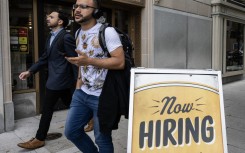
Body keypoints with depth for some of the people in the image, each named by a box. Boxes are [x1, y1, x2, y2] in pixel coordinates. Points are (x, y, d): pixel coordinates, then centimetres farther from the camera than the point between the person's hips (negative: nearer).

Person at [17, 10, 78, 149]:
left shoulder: (66, 37, -15)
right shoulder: (51, 37, 15)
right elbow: (45, 58, 18)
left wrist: (78, 82, -15)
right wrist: (30, 71, 12)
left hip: (59, 80, -9)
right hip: (55, 80, 9)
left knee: (47, 110, 2)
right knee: (72, 106, 17)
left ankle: (40, 139, 17)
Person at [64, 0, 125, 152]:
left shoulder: (107, 32, -14)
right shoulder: (78, 33, 11)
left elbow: (120, 62, -21)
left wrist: (89, 61, -25)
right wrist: (79, 79, 11)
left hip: (102, 96, -7)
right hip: (82, 93, 8)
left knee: (102, 139, 7)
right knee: (71, 131, 14)